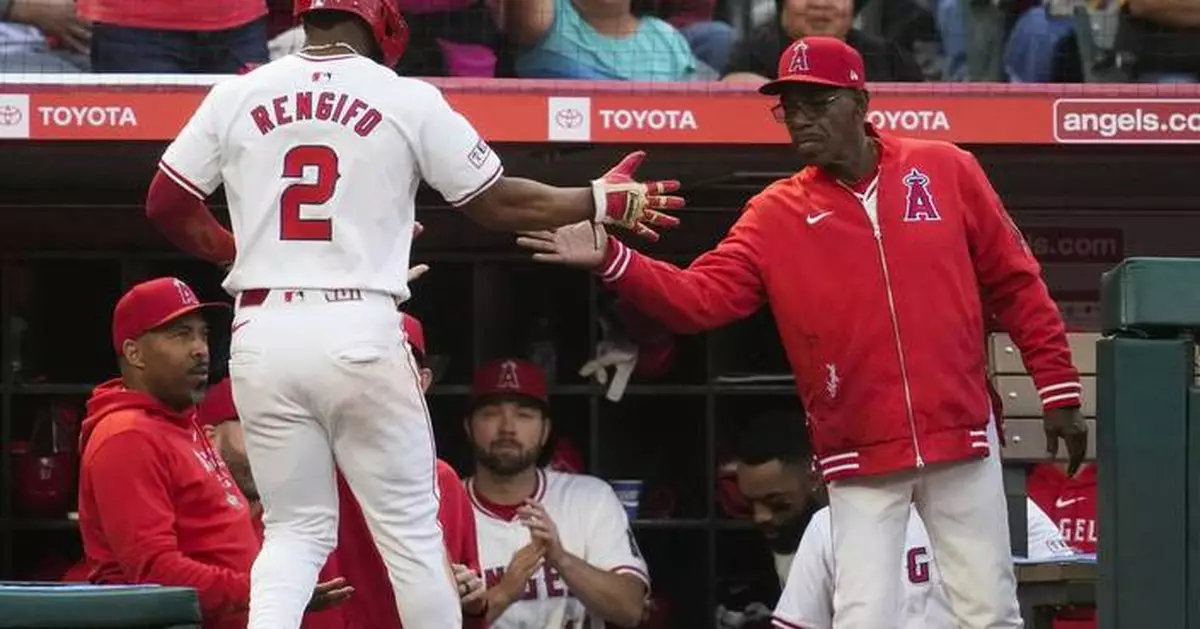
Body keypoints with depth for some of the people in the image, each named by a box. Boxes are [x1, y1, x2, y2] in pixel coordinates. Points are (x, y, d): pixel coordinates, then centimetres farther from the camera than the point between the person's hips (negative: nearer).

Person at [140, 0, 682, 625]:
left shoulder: (237, 94, 6)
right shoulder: (408, 100, 0)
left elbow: (166, 204, 8)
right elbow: (499, 203, 7)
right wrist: (603, 200, 21)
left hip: (261, 334, 3)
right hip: (357, 334, -3)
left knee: (297, 529, 13)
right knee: (412, 533, 8)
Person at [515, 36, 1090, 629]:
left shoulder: (945, 171, 0)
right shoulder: (776, 214, 1)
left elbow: (1015, 284, 5)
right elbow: (700, 297, -9)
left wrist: (1059, 389, 3)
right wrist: (611, 261, -24)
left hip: (961, 440, 0)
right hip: (862, 459, 0)